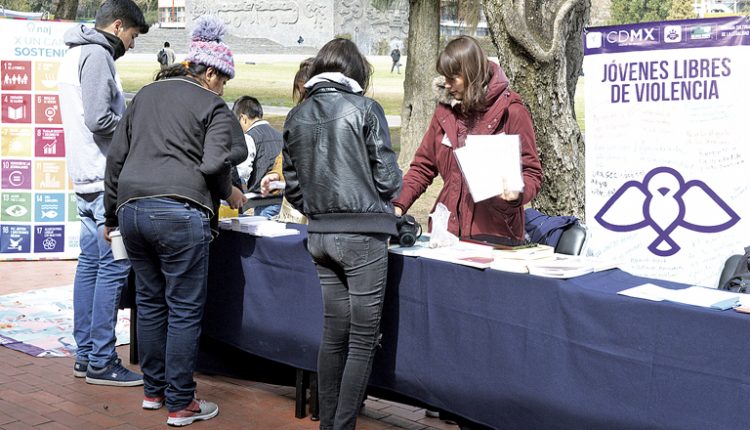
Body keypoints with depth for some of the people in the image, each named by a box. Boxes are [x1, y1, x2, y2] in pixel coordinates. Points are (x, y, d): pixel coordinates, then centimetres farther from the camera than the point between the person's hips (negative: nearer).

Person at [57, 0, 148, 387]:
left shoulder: (75, 54, 20)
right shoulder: (97, 54, -12)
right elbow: (99, 119, -21)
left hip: (85, 179, 11)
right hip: (104, 180, -11)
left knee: (90, 263, 13)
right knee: (113, 268, -7)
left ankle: (85, 355, 19)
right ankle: (101, 362, -2)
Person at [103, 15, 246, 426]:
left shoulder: (145, 95, 21)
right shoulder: (214, 107, 3)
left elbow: (116, 157, 20)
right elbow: (214, 165, -13)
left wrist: (112, 215, 26)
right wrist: (229, 194, 8)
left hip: (131, 208, 6)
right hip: (179, 214, -6)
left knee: (150, 302, 18)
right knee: (185, 310, 2)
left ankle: (154, 390, 27)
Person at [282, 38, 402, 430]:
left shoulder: (297, 116, 7)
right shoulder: (364, 109, -7)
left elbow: (293, 187, 9)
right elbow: (387, 178, -7)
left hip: (320, 234, 6)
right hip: (363, 234, -5)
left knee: (334, 335, 14)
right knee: (363, 341, 2)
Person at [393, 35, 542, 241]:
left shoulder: (511, 111, -5)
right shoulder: (444, 110, 10)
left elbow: (531, 173, -3)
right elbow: (423, 166, 12)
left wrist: (517, 193, -24)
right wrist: (398, 204, -2)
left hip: (495, 232, -4)